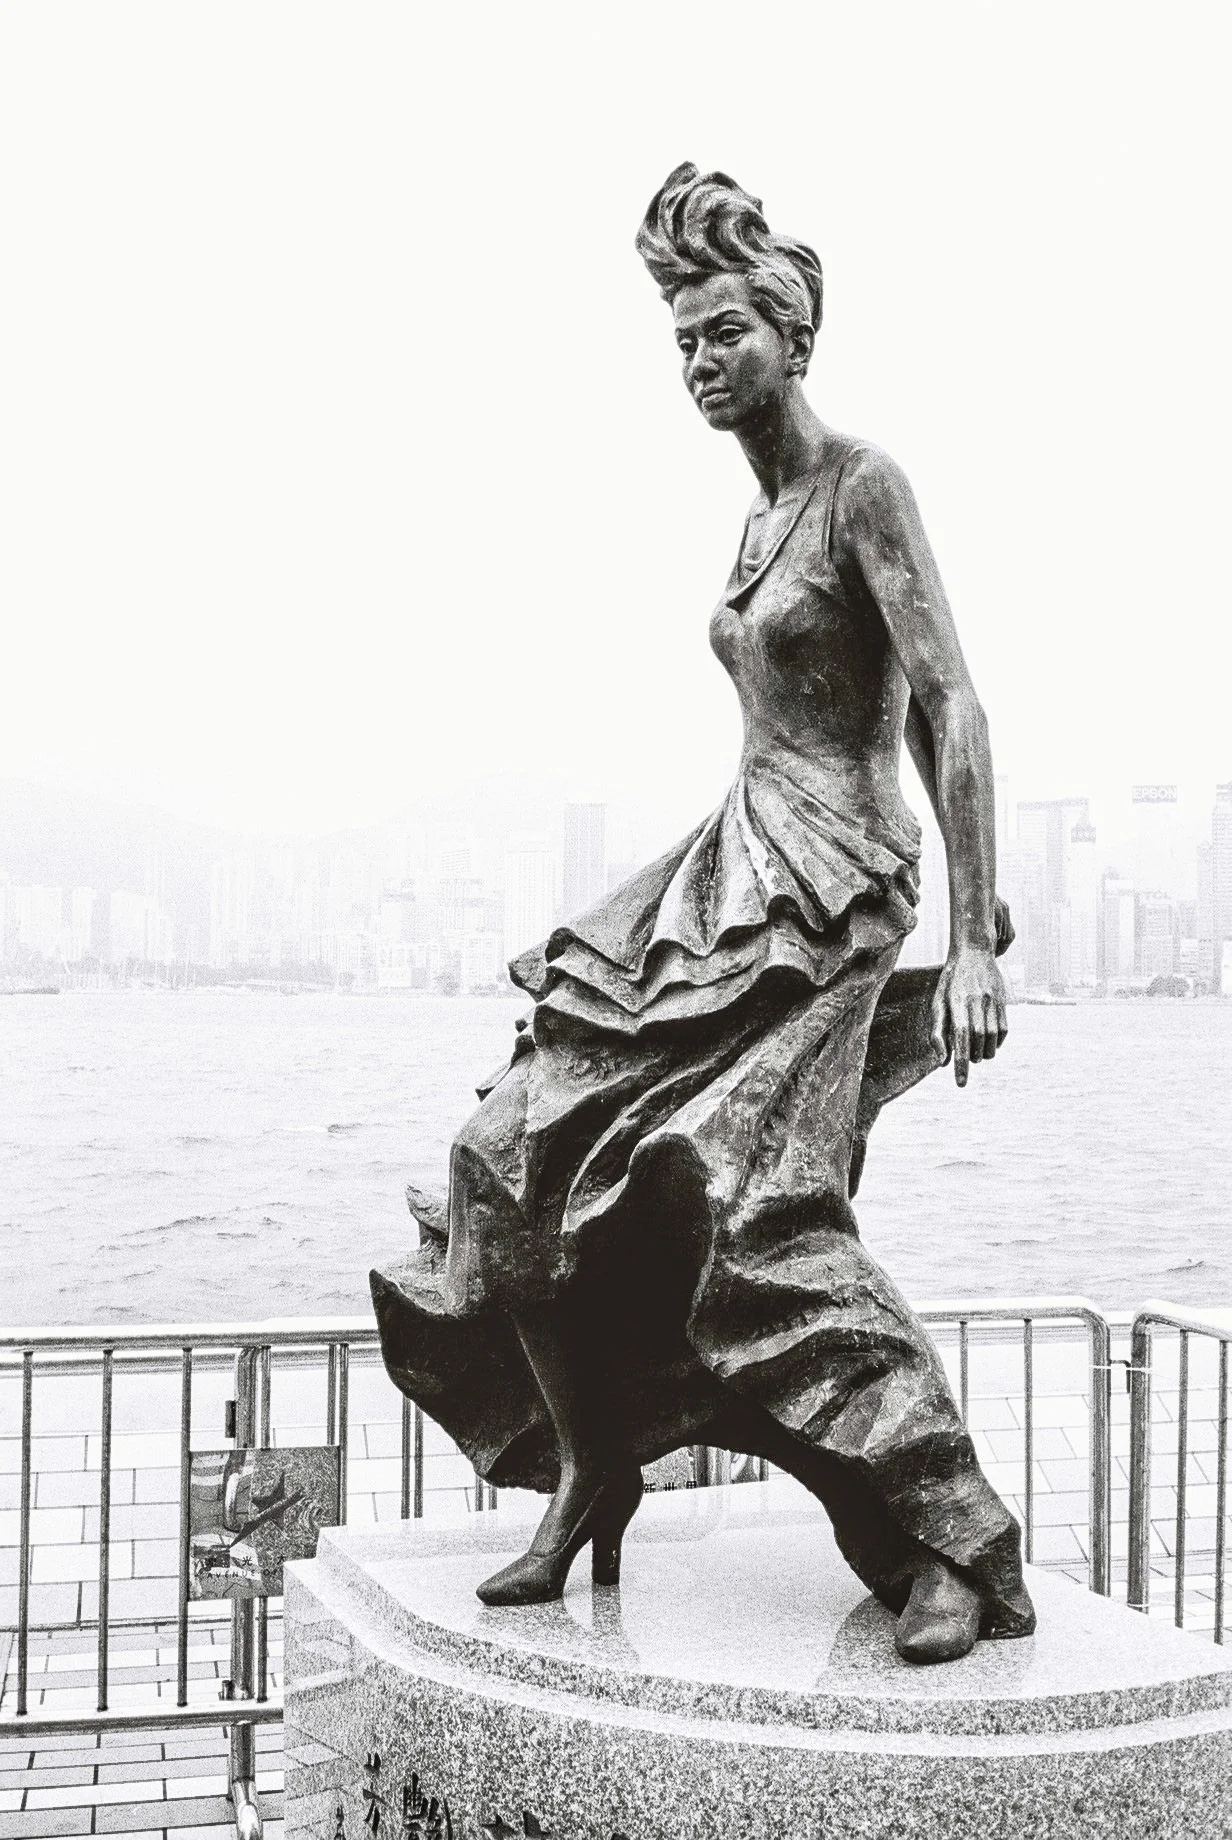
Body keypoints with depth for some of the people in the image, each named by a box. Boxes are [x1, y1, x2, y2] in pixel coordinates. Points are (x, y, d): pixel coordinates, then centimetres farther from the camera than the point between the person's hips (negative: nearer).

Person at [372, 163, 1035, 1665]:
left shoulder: (864, 485, -8)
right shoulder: (761, 516, 17)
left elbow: (953, 711, -15)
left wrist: (972, 941, -21)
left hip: (827, 891, -9)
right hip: (731, 876, 9)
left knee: (756, 1205, -23)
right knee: (529, 1157, 0)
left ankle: (960, 1546, -17)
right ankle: (585, 1496, 12)